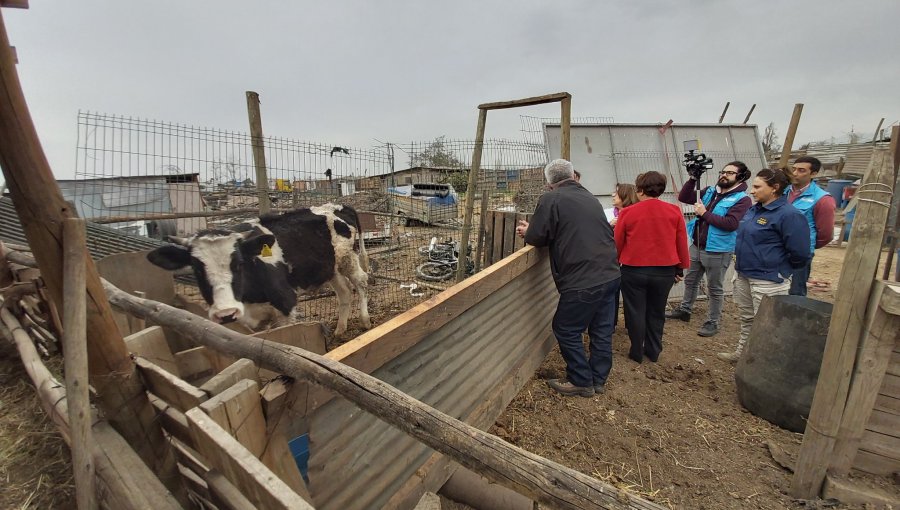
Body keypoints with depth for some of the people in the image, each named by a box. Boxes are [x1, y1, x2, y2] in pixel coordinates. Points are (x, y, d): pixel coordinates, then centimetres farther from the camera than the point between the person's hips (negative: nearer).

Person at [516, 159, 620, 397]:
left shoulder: (550, 199, -8)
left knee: (566, 331, 9)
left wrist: (527, 232, 15)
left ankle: (581, 382, 21)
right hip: (610, 275, 8)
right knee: (602, 329, 17)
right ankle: (598, 379, 31)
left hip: (583, 282, -8)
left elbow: (536, 238, -8)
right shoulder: (590, 198, 14)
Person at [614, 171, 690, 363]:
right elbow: (682, 243, 2)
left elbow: (617, 243, -2)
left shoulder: (627, 213, -10)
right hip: (665, 271, 3)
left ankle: (637, 352, 22)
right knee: (656, 313, 18)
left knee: (635, 312, 12)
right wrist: (680, 267, 15)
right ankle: (653, 351, 30)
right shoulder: (674, 211, -3)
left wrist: (616, 262, 15)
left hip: (634, 270, -2)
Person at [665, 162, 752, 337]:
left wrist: (705, 213, -20)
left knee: (715, 289, 7)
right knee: (690, 281, 20)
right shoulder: (710, 191, 6)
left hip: (717, 251, -6)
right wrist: (692, 179, -8)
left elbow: (731, 224, -24)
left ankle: (712, 322, 20)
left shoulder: (742, 199, -12)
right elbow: (683, 197, 4)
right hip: (696, 246, 6)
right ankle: (684, 310, 37)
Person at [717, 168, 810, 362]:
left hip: (768, 281, -9)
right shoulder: (754, 210, 8)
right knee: (747, 318, 21)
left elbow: (799, 253, -17)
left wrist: (779, 268, -2)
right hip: (743, 275, 9)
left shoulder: (788, 215, -17)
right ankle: (742, 352, 37)